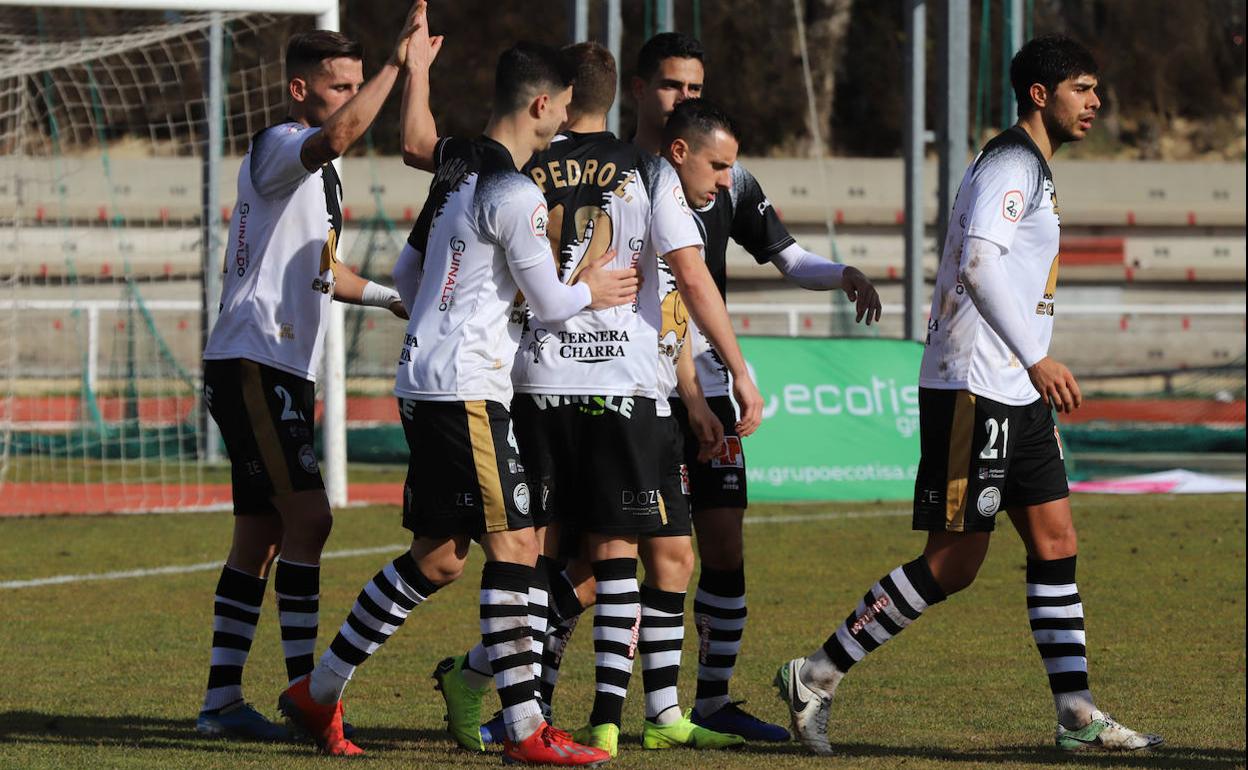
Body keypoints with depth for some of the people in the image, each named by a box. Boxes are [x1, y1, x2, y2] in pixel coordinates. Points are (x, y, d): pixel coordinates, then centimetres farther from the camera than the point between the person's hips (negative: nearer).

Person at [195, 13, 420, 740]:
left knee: (262, 532, 9)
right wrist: (398, 63, -31)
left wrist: (394, 297, 39)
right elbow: (336, 137, -34)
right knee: (308, 515, -16)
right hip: (253, 362, -10)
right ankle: (303, 686, -16)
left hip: (283, 372, 10)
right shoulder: (277, 148, -10)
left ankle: (223, 697, 11)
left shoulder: (317, 173, 20)